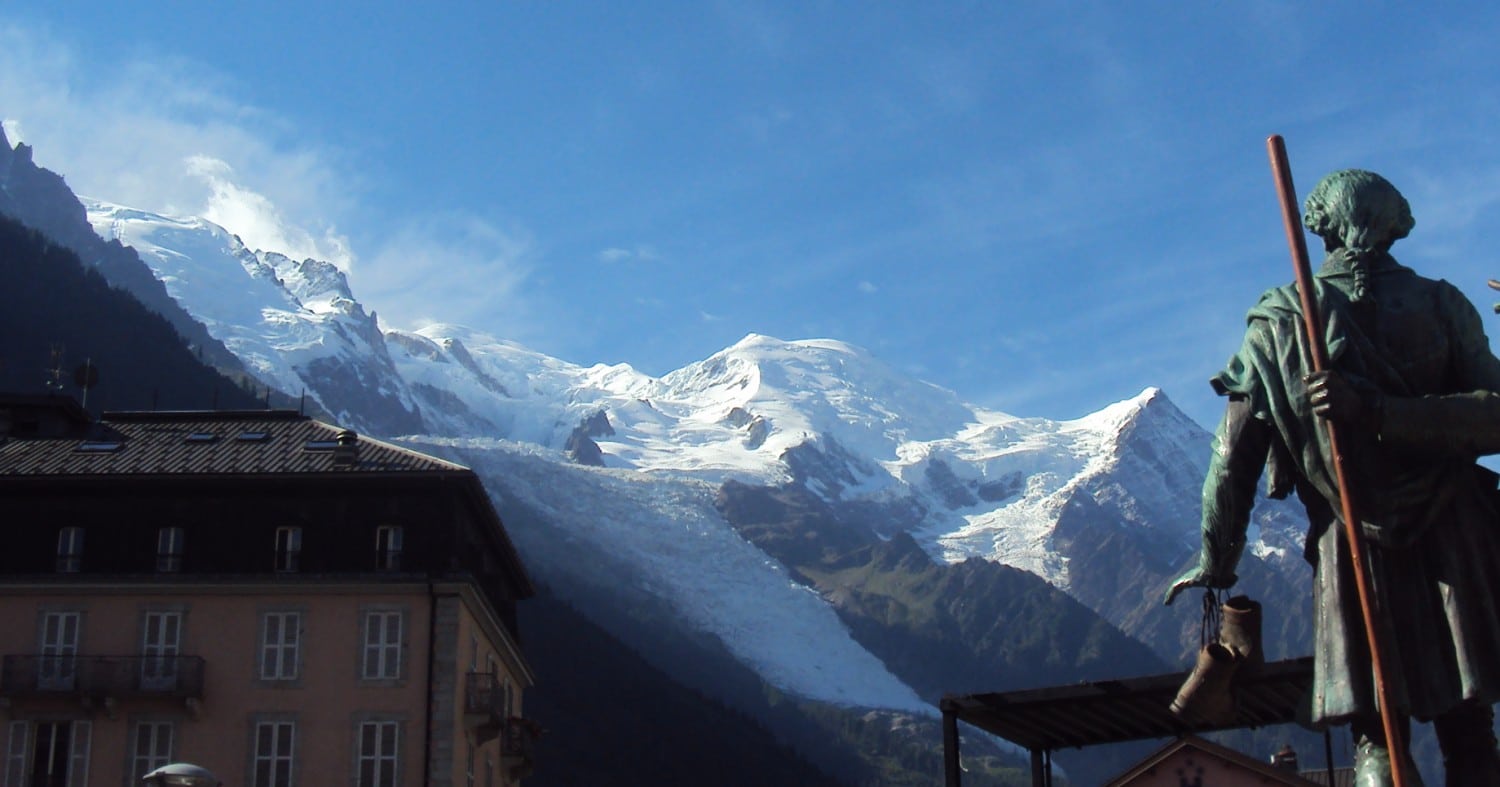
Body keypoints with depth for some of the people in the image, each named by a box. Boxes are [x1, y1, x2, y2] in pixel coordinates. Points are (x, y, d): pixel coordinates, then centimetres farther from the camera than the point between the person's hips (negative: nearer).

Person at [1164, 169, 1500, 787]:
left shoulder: (1276, 322, 1)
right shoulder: (1441, 304, 0)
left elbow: (1234, 456, 0)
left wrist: (1214, 564, 7)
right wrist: (1378, 411, -19)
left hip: (1353, 548, 0)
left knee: (1375, 735, 5)